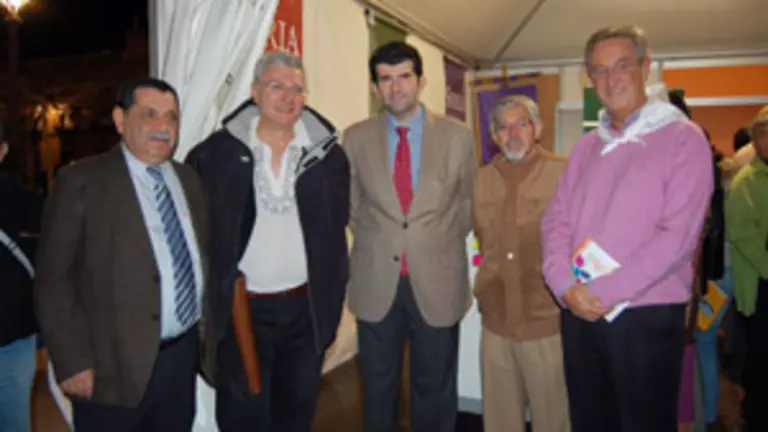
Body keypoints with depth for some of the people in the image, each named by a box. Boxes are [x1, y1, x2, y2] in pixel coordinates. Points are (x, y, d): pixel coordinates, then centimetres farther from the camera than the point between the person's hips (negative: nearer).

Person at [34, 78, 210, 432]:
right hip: (116, 362, -5)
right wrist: (72, 361, -13)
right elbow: (52, 280, -9)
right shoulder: (81, 182, -7)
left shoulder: (188, 179, 10)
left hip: (184, 354, 5)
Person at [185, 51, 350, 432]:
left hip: (307, 306, 2)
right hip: (242, 306, -1)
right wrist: (208, 292, -1)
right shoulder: (216, 151, -5)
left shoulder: (327, 151, 0)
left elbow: (337, 222, 7)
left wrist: (333, 288, 4)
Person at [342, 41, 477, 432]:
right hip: (376, 282, 1)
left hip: (437, 281, 0)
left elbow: (467, 204, 9)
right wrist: (374, 243, 7)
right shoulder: (356, 138, 0)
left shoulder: (457, 137, -2)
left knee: (434, 388, 14)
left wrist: (441, 247, 8)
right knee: (377, 386, 15)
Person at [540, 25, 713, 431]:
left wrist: (604, 291, -17)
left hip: (646, 316, -5)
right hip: (578, 314, 5)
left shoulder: (682, 138, -5)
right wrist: (565, 284, -10)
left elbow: (677, 235, -15)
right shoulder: (586, 146, 12)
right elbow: (556, 219, 6)